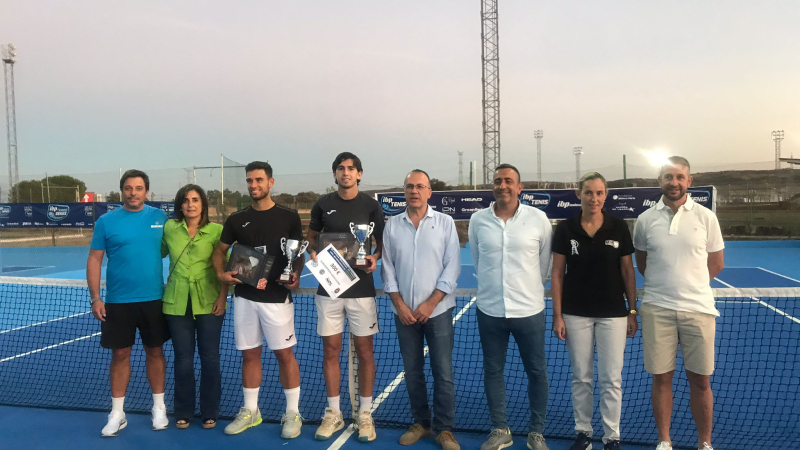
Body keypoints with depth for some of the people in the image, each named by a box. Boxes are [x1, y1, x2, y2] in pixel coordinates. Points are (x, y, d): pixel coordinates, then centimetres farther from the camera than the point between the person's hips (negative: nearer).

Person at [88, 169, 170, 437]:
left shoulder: (160, 218, 1)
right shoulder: (106, 221, -2)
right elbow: (94, 260, 0)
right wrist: (95, 298, -6)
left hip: (154, 299, 1)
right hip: (117, 301, -1)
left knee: (154, 351, 10)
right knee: (120, 354, 7)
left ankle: (159, 408, 24)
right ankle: (117, 414, 20)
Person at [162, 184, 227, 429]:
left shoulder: (216, 230, -3)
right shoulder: (169, 228, 3)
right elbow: (159, 253, 18)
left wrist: (223, 296, -10)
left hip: (209, 302, -1)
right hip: (177, 303, 2)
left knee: (210, 357, 5)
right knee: (183, 359, 8)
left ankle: (210, 412, 20)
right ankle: (183, 412, 24)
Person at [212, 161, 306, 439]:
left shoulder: (288, 217, -2)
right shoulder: (236, 220, 6)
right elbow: (220, 251, 14)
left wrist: (295, 276, -15)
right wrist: (221, 274, -5)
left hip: (277, 297, -3)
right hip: (244, 297, 3)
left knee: (284, 354, 2)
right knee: (249, 355, 12)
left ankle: (292, 413, 15)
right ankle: (250, 411, 27)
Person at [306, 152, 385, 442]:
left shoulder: (371, 205, -1)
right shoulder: (323, 204, 3)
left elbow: (382, 241, 6)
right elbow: (312, 236, 13)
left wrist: (375, 257, -15)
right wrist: (312, 251, -8)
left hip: (361, 288, -1)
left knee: (364, 351, 5)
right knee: (330, 351, 7)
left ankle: (365, 415, 18)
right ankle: (333, 414, 21)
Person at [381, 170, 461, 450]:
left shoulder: (445, 223, -2)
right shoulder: (392, 226, 4)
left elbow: (452, 267, -6)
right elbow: (387, 268, 5)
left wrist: (430, 303, -11)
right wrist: (399, 304, -5)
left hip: (437, 310, -2)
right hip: (404, 312, 2)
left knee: (443, 373, 0)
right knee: (412, 371, 11)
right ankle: (420, 423, 25)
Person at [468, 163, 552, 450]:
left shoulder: (538, 219, -6)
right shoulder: (477, 220, -1)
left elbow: (545, 263, 6)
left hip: (529, 309, -1)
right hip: (489, 309, 2)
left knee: (537, 372, 8)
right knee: (492, 371, 11)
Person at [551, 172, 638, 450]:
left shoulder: (619, 228, -3)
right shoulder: (565, 229, -3)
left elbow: (628, 272, 3)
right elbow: (557, 274, -1)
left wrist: (632, 311, 0)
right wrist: (557, 315, -5)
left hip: (613, 314, 0)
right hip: (576, 314, 0)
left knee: (611, 379, 5)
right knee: (581, 377, 11)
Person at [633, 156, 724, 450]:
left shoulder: (706, 217, 0)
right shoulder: (645, 220, 2)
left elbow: (716, 263, 8)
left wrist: (689, 283, 6)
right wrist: (663, 283, 7)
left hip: (698, 308, 0)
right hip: (657, 309, 0)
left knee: (700, 380, 7)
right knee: (661, 377, 7)